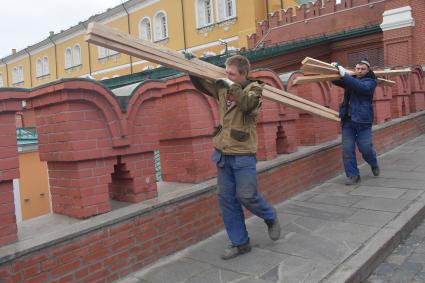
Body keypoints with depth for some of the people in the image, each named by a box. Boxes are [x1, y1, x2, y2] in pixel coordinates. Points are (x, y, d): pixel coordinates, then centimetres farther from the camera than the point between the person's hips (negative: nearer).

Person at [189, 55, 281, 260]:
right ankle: (240, 243, 21)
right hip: (223, 153, 6)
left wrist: (231, 85, -23)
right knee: (226, 198, 7)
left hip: (243, 154, -6)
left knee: (246, 196, -3)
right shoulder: (222, 88, 8)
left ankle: (271, 218, 30)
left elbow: (247, 103, -28)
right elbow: (200, 84, 19)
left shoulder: (254, 88, -7)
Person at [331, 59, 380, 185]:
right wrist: (336, 68, -3)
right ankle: (353, 175, 9)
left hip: (363, 121, -4)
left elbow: (360, 86, -23)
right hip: (347, 120, 4)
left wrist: (345, 75, -26)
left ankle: (374, 164, 32)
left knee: (366, 149, 0)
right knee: (347, 150, -2)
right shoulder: (351, 79, 14)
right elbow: (336, 80, 18)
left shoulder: (370, 82, -2)